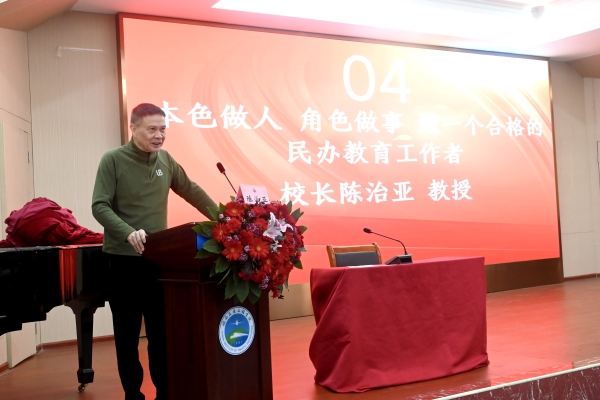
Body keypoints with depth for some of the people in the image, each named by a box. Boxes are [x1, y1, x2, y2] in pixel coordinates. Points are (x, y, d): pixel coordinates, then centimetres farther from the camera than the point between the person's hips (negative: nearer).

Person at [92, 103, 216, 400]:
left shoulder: (165, 159, 7)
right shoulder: (113, 160, -7)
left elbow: (191, 191, 15)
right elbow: (100, 206, -14)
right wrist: (129, 233, -30)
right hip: (124, 259, -4)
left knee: (162, 331, 9)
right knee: (127, 333, 7)